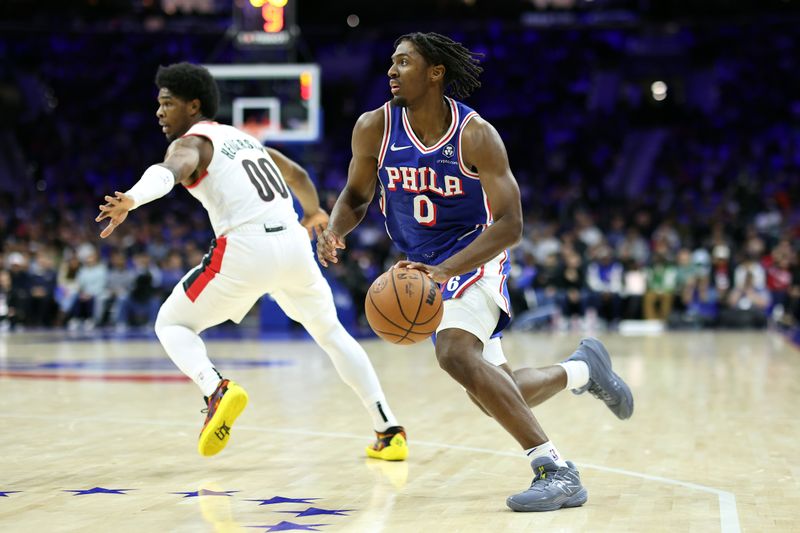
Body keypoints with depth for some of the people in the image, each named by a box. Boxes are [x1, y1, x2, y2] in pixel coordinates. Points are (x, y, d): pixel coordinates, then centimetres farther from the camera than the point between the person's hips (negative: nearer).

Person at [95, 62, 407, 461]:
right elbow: (297, 174, 39)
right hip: (294, 242, 7)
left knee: (172, 324, 10)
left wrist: (132, 199, -42)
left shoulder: (191, 142, 3)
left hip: (247, 249, -7)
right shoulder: (242, 137, 25)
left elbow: (170, 171, -22)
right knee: (331, 333, 25)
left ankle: (216, 390, -19)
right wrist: (313, 213, 59)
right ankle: (389, 431, 19)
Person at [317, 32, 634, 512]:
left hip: (476, 256, -5)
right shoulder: (374, 128, -9)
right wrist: (334, 231, -18)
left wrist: (445, 270, -38)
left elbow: (510, 225, -24)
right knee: (494, 396, 8)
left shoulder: (476, 135, -21)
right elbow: (356, 196, 6)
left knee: (456, 354, -33)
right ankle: (582, 369, 38)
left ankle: (556, 471, -29)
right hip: (427, 265, 6)